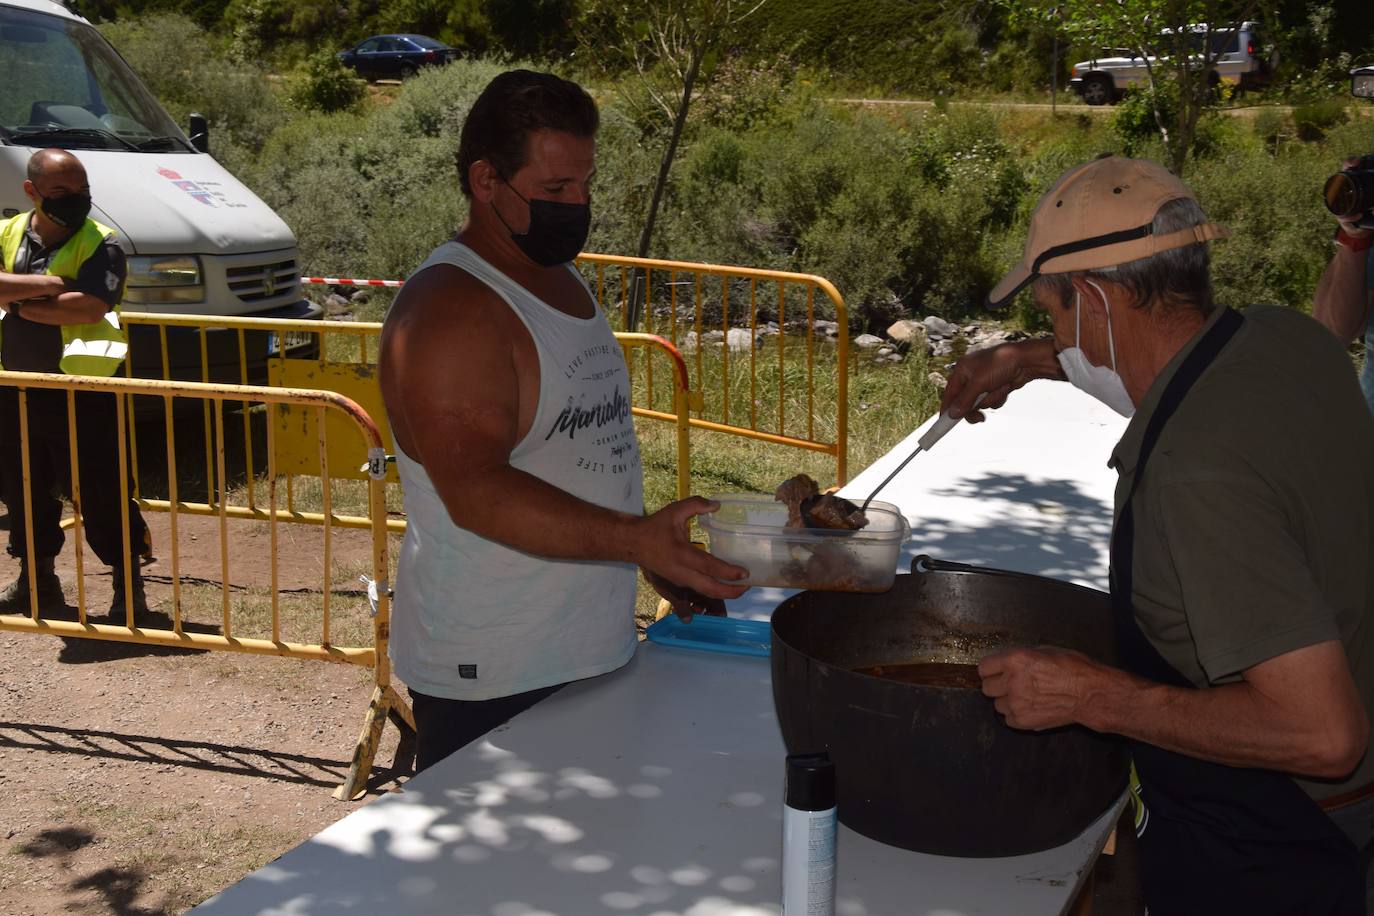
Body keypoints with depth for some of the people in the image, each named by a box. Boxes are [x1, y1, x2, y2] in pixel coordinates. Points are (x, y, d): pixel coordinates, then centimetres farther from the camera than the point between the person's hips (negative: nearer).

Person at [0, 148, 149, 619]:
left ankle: (128, 585, 13)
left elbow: (91, 307, -24)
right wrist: (45, 285, -20)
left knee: (100, 491, 0)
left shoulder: (100, 244, -9)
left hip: (80, 391, -5)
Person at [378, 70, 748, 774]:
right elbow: (476, 492, -29)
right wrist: (638, 538, -38)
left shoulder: (562, 280, 12)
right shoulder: (447, 312, -19)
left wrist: (658, 563, 18)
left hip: (591, 656, 9)